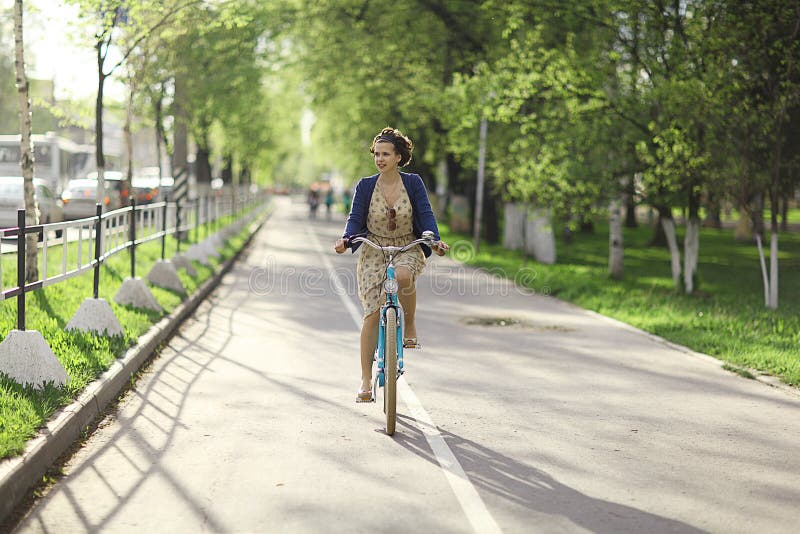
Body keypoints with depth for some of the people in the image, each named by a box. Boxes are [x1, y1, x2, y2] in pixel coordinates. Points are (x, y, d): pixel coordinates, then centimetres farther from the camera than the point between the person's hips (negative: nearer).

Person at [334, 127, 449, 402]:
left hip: (408, 248, -1)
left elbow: (426, 214, -7)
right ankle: (366, 380, 0)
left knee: (403, 275, -39)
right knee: (372, 315, -8)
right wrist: (345, 239, -24)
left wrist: (435, 240, -25)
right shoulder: (365, 186, 0)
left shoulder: (413, 183, -1)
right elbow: (356, 219, -3)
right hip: (374, 252, 1)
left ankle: (409, 324, -10)